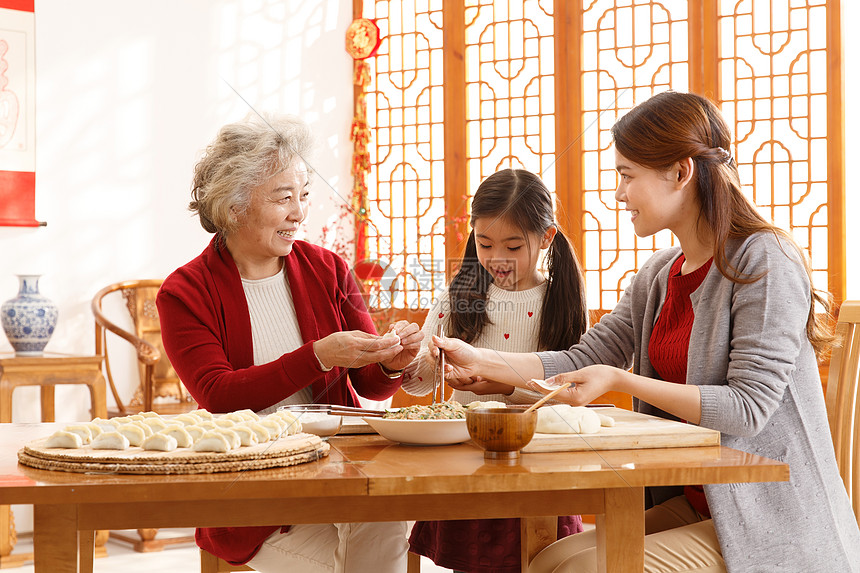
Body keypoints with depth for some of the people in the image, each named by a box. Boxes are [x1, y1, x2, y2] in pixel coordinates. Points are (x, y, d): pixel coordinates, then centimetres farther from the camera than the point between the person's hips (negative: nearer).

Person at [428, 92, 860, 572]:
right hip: (692, 504, 7)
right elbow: (583, 360, 11)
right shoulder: (659, 276, 11)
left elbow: (749, 407, -19)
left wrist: (620, 381, -21)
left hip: (770, 518, -7)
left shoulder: (764, 261, -14)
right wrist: (482, 362, 1)